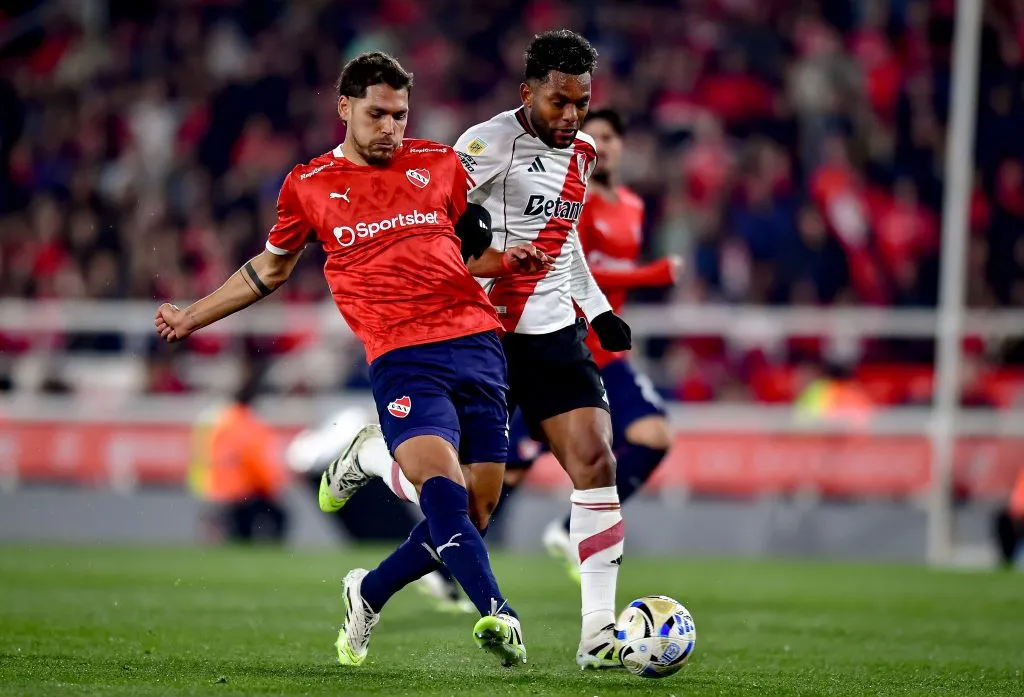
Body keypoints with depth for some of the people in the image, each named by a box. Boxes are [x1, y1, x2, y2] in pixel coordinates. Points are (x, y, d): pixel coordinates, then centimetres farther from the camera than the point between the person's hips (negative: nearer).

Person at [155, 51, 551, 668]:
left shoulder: (439, 164, 15)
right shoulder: (309, 186, 11)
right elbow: (271, 269, 28)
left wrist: (511, 262, 4)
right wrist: (192, 316, 30)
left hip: (477, 343, 3)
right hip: (402, 358, -3)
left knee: (471, 514, 1)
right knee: (442, 487, -27)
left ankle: (370, 593, 23)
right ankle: (496, 613, -37)